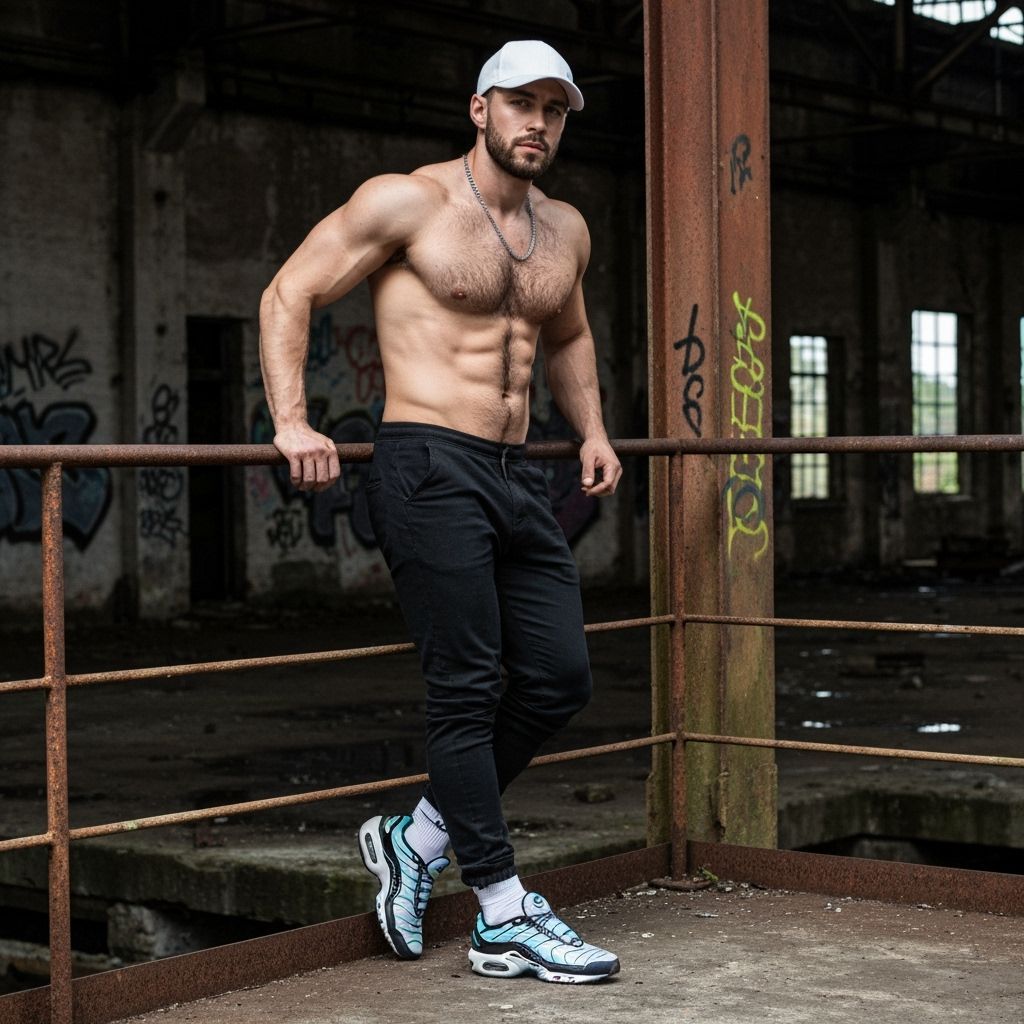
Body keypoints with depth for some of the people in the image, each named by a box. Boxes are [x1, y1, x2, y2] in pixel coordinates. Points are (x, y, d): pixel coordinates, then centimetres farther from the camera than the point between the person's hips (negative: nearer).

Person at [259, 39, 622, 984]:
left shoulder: (565, 231, 16)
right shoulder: (406, 202, -4)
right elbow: (289, 294, -3)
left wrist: (591, 430, 21)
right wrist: (292, 422, -14)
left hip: (516, 475, 8)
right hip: (431, 470, -7)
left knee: (560, 678, 4)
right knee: (467, 688, -5)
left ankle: (418, 837, 21)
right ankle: (505, 922, 2)